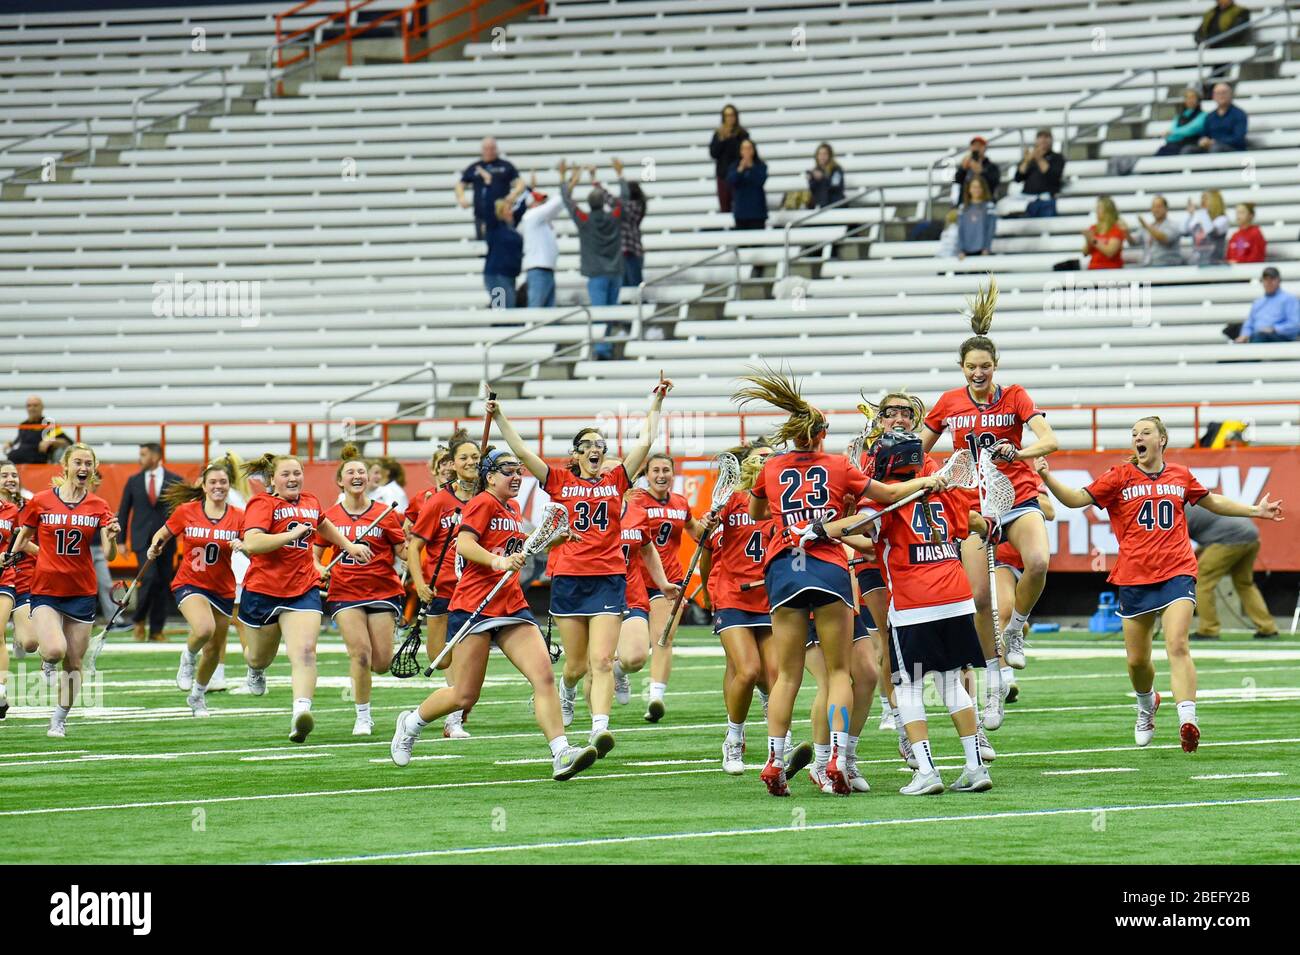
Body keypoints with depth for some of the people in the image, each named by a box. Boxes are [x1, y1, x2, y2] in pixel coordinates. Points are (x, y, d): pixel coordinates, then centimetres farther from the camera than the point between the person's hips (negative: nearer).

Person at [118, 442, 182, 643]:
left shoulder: (174, 481, 4)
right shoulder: (134, 481, 8)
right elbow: (123, 512, 11)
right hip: (143, 540, -1)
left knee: (164, 585, 1)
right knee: (149, 578, -16)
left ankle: (156, 631, 9)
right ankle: (139, 620, 4)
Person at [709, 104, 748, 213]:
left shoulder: (742, 134, -3)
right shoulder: (718, 133, 6)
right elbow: (713, 153, 1)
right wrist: (721, 140, -12)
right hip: (723, 174, 3)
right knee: (724, 208, 3)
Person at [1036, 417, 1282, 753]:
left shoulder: (1180, 476, 10)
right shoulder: (1120, 477, 4)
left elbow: (1212, 501, 28)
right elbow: (1076, 498, -3)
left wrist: (1255, 510, 30)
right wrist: (1047, 477, -19)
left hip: (1176, 573, -1)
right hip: (1134, 577, 1)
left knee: (1177, 646, -20)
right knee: (1136, 660, 9)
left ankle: (1188, 721, -30)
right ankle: (1147, 703, 42)